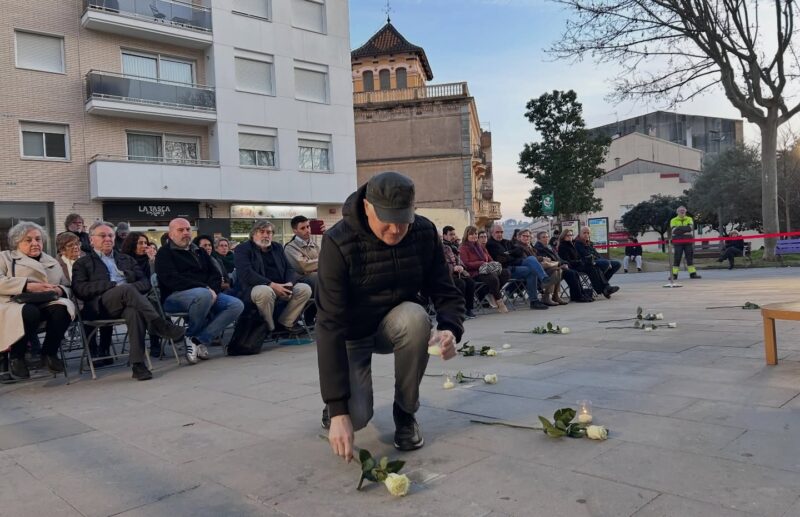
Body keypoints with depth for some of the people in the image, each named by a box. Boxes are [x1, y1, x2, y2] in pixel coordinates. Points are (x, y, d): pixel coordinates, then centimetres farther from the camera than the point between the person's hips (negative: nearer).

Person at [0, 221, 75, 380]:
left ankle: (49, 353, -11)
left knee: (62, 309, -32)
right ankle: (16, 356, -14)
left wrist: (59, 290, -4)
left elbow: (67, 287, 22)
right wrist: (28, 286, -16)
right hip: (16, 304, -3)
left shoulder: (53, 262, 28)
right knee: (29, 312, -39)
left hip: (47, 303, 3)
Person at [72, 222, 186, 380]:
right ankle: (161, 325, -37)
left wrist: (133, 288, -6)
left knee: (134, 312, -37)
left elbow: (145, 282, 18)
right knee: (127, 289, -36)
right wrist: (114, 285, -9)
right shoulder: (83, 263, 21)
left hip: (128, 302, 2)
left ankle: (138, 364, -42)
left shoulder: (126, 259, 30)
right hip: (100, 305, -2)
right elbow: (80, 289, 2)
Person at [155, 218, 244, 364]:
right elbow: (172, 280, -12)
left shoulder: (199, 252, 24)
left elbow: (216, 274, 16)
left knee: (237, 305, -18)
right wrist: (205, 288, -20)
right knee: (203, 295, -40)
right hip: (175, 296, -6)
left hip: (208, 292, 7)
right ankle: (191, 335, -13)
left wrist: (213, 290, -8)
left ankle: (198, 340, -20)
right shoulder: (164, 253, 3)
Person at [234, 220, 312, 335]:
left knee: (305, 289, -14)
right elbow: (246, 274, -16)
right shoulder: (242, 249, -1)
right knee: (266, 291, -39)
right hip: (255, 288, -6)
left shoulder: (277, 247, 18)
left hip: (280, 287, 6)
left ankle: (285, 323, -3)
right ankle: (268, 328, -15)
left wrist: (290, 283, -11)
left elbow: (289, 269, 13)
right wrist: (272, 285, -24)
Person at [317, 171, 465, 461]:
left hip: (396, 324, 3)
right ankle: (340, 397, 17)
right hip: (351, 334, -3)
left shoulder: (424, 233, -16)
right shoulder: (338, 243, -28)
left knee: (415, 316, -33)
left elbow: (446, 293, -10)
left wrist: (450, 329, -35)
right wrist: (338, 409, -36)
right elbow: (330, 326, -31)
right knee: (356, 417, -23)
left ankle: (405, 411, -9)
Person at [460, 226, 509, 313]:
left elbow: (490, 260, 25)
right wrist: (482, 263, -17)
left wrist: (493, 265, 0)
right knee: (493, 278, -36)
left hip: (486, 271, 7)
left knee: (505, 273, -20)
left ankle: (490, 294, -15)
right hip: (474, 274, -7)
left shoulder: (481, 247, 27)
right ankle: (499, 301, -20)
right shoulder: (463, 248, 3)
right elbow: (467, 264, -10)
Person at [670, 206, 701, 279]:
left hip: (688, 242, 2)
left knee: (690, 257, 3)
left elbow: (690, 228, -7)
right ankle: (674, 274, -2)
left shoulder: (689, 219, 12)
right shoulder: (673, 220, 7)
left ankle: (692, 273, 7)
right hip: (677, 242, -2)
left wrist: (679, 228, -14)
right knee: (677, 258, -4)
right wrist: (685, 230, -13)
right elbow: (674, 230, -9)